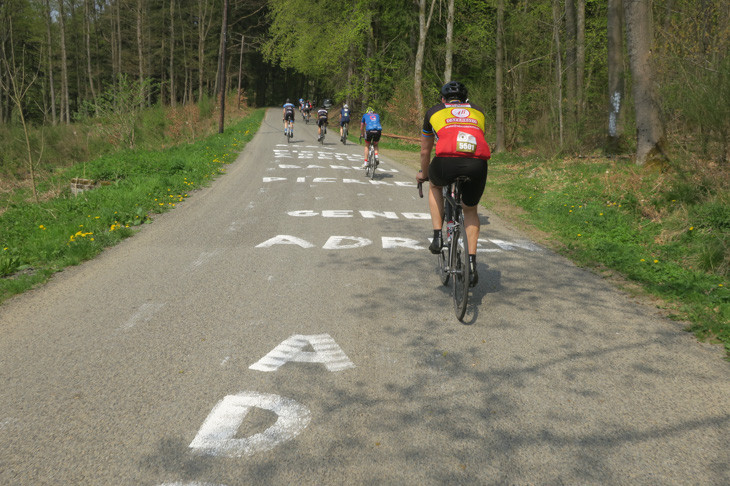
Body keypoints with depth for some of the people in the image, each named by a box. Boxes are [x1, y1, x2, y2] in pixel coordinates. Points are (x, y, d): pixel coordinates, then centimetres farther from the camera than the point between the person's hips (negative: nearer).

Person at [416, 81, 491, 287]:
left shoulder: (434, 112, 30)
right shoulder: (477, 111, 34)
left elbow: (425, 151, 38)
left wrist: (423, 174, 56)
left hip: (447, 161, -2)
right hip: (477, 165, 2)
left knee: (435, 186, 35)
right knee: (470, 210, 26)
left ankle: (437, 236, 23)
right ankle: (472, 263, 17)